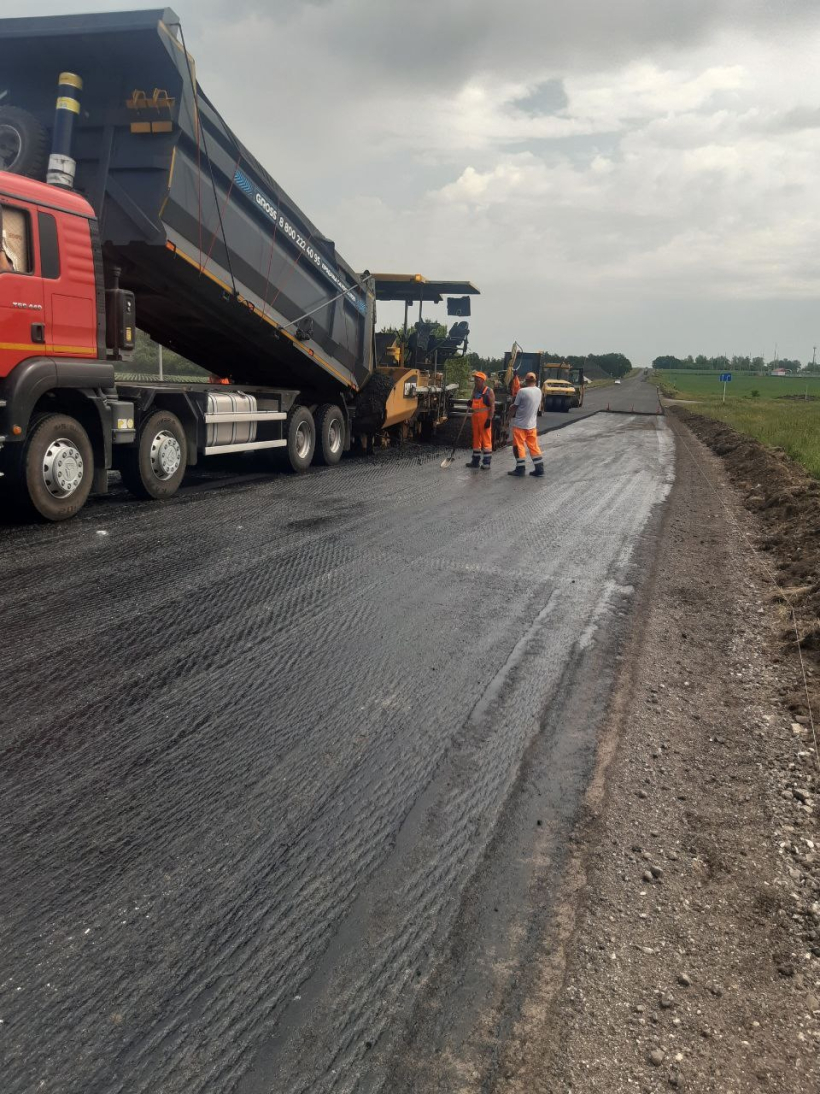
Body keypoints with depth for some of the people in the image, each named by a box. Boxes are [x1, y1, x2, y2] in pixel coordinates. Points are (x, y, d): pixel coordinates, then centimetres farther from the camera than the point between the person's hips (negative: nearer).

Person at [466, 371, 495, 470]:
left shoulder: (489, 391, -9)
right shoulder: (475, 390, 13)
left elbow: (492, 406, -13)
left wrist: (489, 419, -20)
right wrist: (470, 404, 0)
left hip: (485, 417, -8)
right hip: (475, 416, 8)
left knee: (486, 440, -4)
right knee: (476, 439, 13)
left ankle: (487, 463, -1)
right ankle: (475, 461, 21)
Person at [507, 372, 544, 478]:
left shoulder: (522, 391, -18)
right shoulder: (538, 391, 2)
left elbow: (514, 407, -9)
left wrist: (510, 407, 12)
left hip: (520, 424, -6)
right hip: (532, 424, 6)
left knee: (519, 446, 4)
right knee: (534, 446, 11)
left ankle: (520, 469, 6)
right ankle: (539, 469, 11)